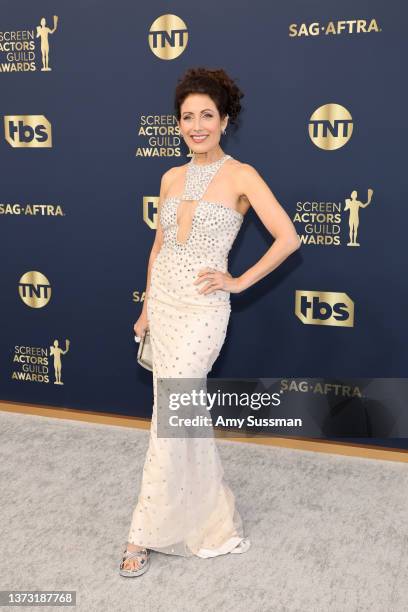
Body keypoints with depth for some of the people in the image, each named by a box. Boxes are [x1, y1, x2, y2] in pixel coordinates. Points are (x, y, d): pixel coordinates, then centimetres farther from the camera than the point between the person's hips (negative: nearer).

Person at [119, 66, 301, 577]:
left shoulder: (241, 176, -7)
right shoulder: (171, 178, 10)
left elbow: (288, 238, -11)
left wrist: (240, 281, -9)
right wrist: (147, 308, 15)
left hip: (202, 307, -6)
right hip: (162, 301, 6)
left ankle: (144, 533, 8)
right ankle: (209, 514, 32)